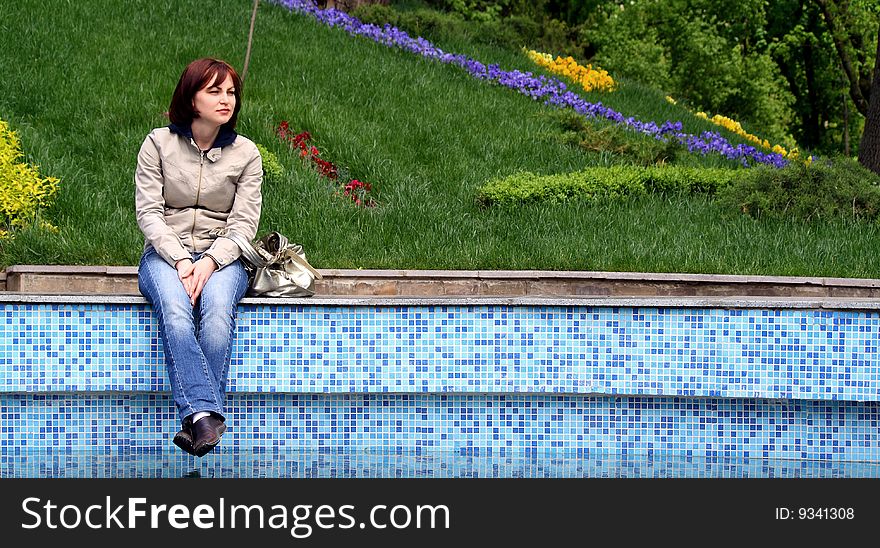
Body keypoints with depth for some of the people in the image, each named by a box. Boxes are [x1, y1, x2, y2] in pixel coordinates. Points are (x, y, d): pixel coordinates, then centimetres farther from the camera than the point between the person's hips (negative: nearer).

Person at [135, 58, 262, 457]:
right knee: (175, 312, -36)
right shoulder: (159, 144, 4)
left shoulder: (246, 154, 6)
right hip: (165, 254, -1)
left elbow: (243, 223, 0)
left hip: (222, 256, 1)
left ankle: (195, 422, -39)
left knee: (217, 310, -35)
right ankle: (205, 413, -48)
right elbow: (148, 212, -2)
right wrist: (180, 261, -16)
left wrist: (209, 262, -17)